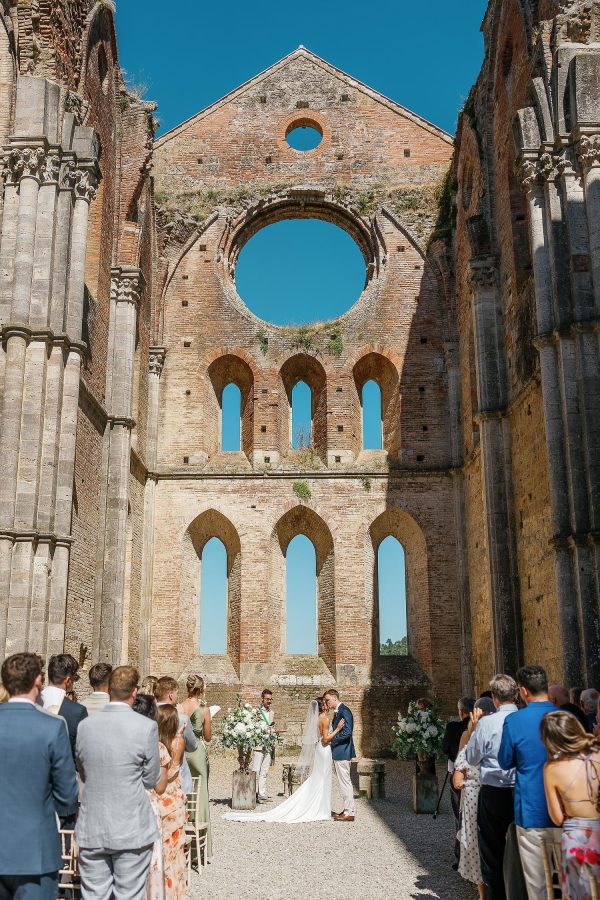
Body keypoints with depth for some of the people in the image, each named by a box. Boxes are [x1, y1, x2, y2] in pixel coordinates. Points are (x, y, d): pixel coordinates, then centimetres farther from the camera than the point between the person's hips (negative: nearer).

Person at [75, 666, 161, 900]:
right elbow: (151, 781, -3)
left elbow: (83, 775, 12)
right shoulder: (146, 726, -13)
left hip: (92, 830, 3)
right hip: (132, 831, -3)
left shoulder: (85, 725, -2)